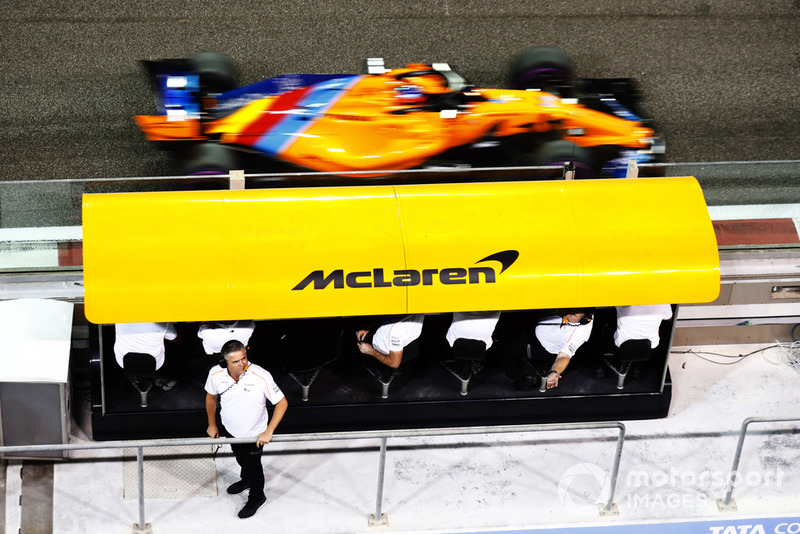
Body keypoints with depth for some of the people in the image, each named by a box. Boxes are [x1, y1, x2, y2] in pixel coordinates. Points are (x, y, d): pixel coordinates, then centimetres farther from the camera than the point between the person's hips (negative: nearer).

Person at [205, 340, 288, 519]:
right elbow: (211, 396, -1)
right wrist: (212, 424, 7)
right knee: (241, 459, 30)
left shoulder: (261, 376, -35)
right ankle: (246, 480, 63)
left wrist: (268, 432, -26)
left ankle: (256, 497, 47)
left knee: (253, 464, 17)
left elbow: (282, 403, -25)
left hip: (254, 434, -4)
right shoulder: (216, 374, -24)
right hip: (230, 429, 4)